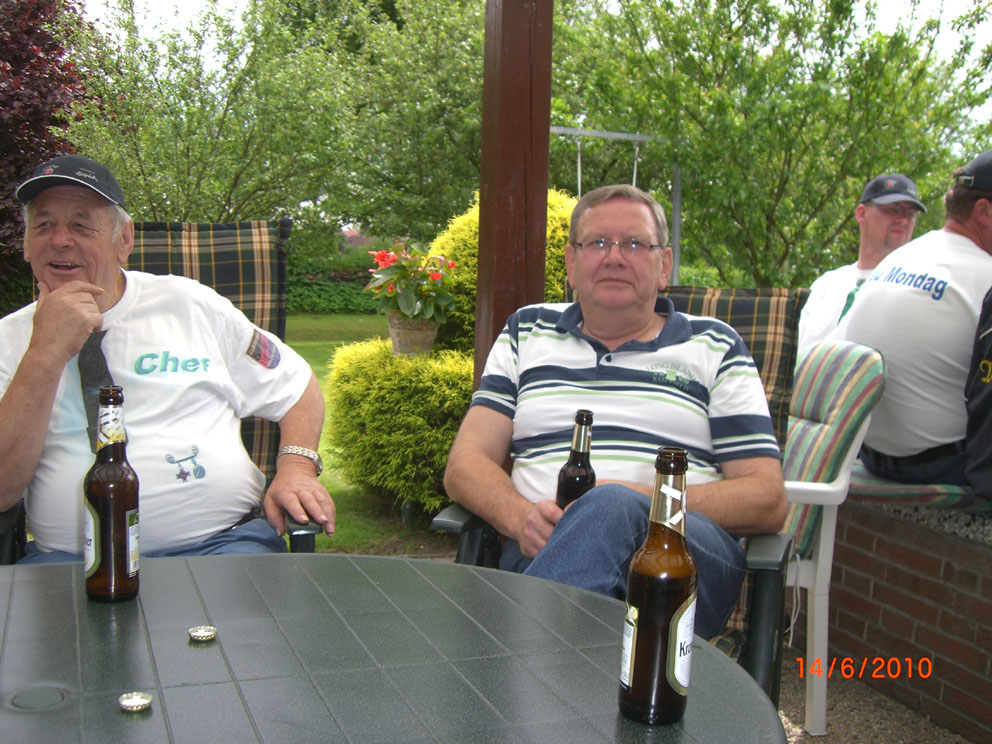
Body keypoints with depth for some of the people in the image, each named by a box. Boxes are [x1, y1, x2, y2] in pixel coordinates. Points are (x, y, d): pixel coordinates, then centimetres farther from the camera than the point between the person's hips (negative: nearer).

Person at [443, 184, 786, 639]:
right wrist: (521, 516, -11)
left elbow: (768, 500, 8)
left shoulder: (714, 347, 17)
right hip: (541, 550, 0)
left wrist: (648, 504, -10)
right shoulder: (527, 333, 23)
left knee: (614, 508, -37)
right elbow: (466, 465, 13)